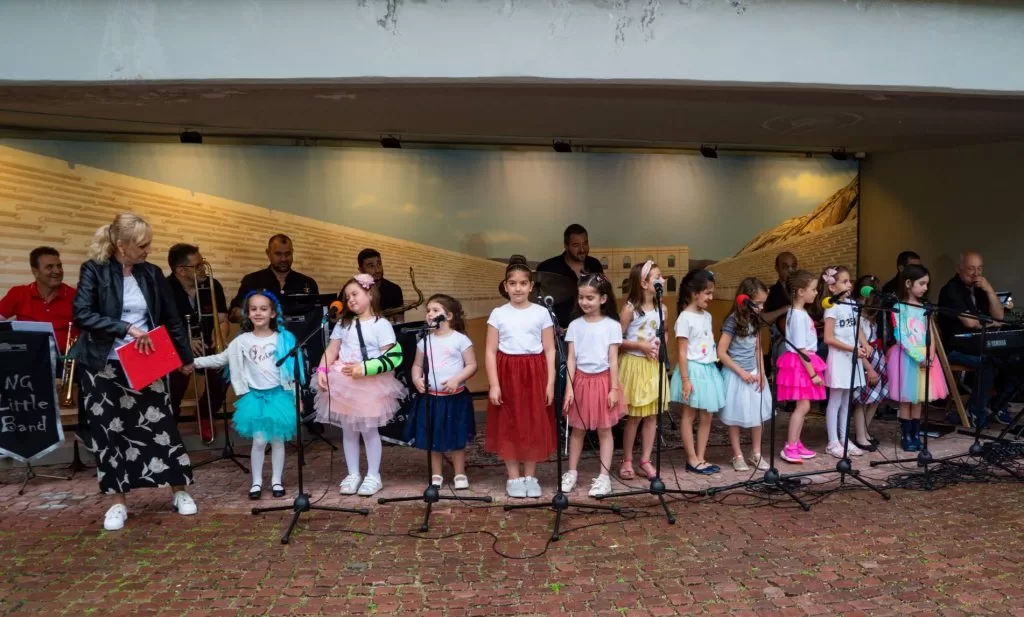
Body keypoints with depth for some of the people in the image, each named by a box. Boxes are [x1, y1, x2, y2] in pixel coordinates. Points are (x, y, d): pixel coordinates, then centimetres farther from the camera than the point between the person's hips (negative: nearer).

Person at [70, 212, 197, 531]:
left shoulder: (152, 273, 4)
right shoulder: (94, 271, -7)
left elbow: (171, 318, 10)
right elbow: (82, 315, -19)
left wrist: (186, 357, 15)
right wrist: (126, 328, -26)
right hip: (105, 366, -2)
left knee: (162, 425, 4)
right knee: (109, 431, 5)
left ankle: (180, 492, 17)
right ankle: (118, 501, 19)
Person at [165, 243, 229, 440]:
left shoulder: (213, 285, -1)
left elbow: (222, 320, 1)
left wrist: (221, 340, -19)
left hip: (206, 347, 3)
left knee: (224, 373, -22)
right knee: (176, 380, -30)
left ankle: (204, 414, 8)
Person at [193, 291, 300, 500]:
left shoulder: (284, 339, -3)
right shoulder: (242, 341, 1)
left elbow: (293, 369, 0)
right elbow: (221, 359, 6)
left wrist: (297, 396, -1)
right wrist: (193, 362, -3)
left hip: (279, 395, -1)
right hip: (255, 397, 1)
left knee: (277, 440, 6)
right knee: (259, 441, 1)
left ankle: (277, 481, 18)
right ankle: (256, 482, 15)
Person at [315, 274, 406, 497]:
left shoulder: (381, 325, -7)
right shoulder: (343, 324, 11)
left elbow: (392, 357, -14)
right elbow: (331, 350, 7)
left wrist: (364, 368, -22)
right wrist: (322, 371, -9)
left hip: (370, 385, -5)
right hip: (343, 383, 5)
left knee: (369, 429, 2)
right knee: (348, 430, 11)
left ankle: (373, 476, 16)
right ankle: (353, 475, 23)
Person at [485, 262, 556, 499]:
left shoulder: (541, 313, 2)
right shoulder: (498, 314, 1)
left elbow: (550, 350, 3)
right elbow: (490, 351, -1)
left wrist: (550, 383, -3)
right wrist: (493, 385, -8)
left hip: (534, 374, 0)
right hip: (507, 374, 0)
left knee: (534, 425, 6)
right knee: (508, 425, 5)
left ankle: (530, 476, 20)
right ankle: (513, 478, 18)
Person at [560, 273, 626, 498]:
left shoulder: (612, 325, -5)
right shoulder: (575, 325, 0)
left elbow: (613, 360, -4)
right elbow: (571, 359, 0)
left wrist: (614, 388, -6)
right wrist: (569, 388, -6)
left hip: (603, 380, -2)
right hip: (581, 380, 2)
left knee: (604, 429, 7)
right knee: (577, 429, 11)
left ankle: (604, 476, 15)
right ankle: (571, 472, 23)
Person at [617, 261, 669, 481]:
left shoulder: (661, 308, 5)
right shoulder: (630, 308, -12)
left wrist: (661, 345, -2)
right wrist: (640, 345, -18)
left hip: (654, 366, 5)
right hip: (635, 364, -5)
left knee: (652, 415, 7)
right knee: (635, 416, 2)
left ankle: (645, 461, 17)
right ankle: (627, 461, 16)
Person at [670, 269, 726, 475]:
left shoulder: (707, 316, 10)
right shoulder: (685, 318, -13)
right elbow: (682, 352, -15)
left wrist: (712, 369, 12)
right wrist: (685, 379, -18)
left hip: (709, 370, 8)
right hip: (693, 370, -8)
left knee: (706, 416, 10)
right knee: (689, 415, 4)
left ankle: (700, 458, 18)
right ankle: (692, 460, 11)